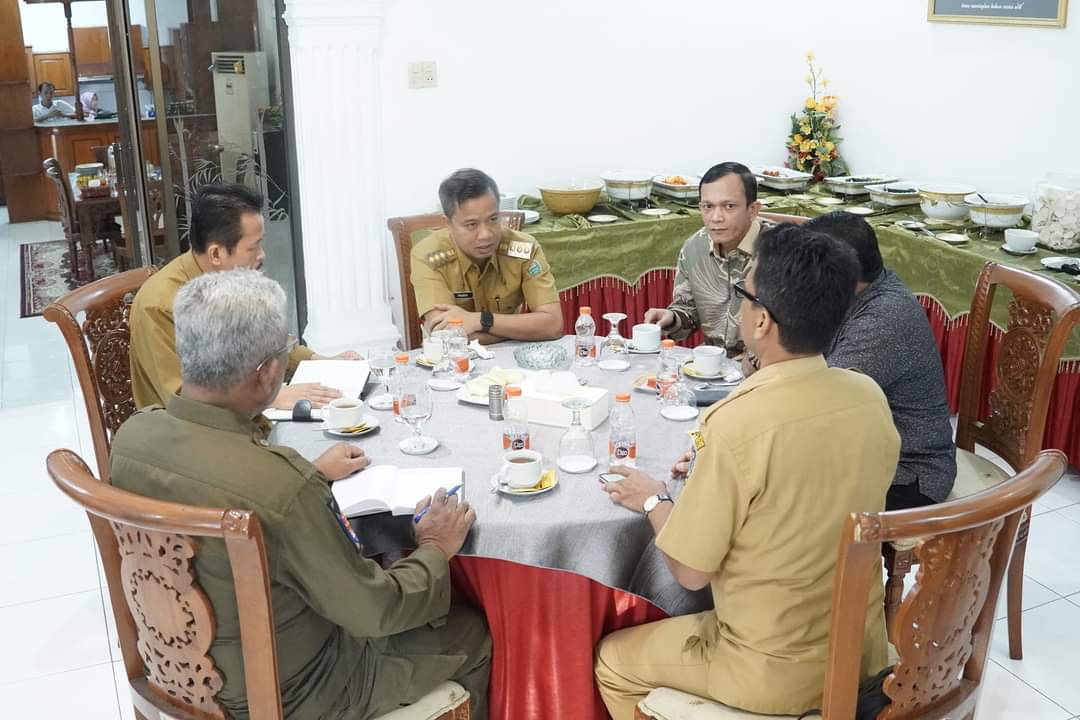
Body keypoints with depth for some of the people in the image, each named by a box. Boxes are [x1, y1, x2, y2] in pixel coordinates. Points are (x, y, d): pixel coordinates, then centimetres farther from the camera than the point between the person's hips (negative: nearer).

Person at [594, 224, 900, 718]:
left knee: (612, 659, 18)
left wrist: (654, 501, -1)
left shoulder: (738, 424, -29)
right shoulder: (870, 396, -9)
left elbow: (691, 573, -18)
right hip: (862, 649, 6)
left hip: (776, 674, -6)